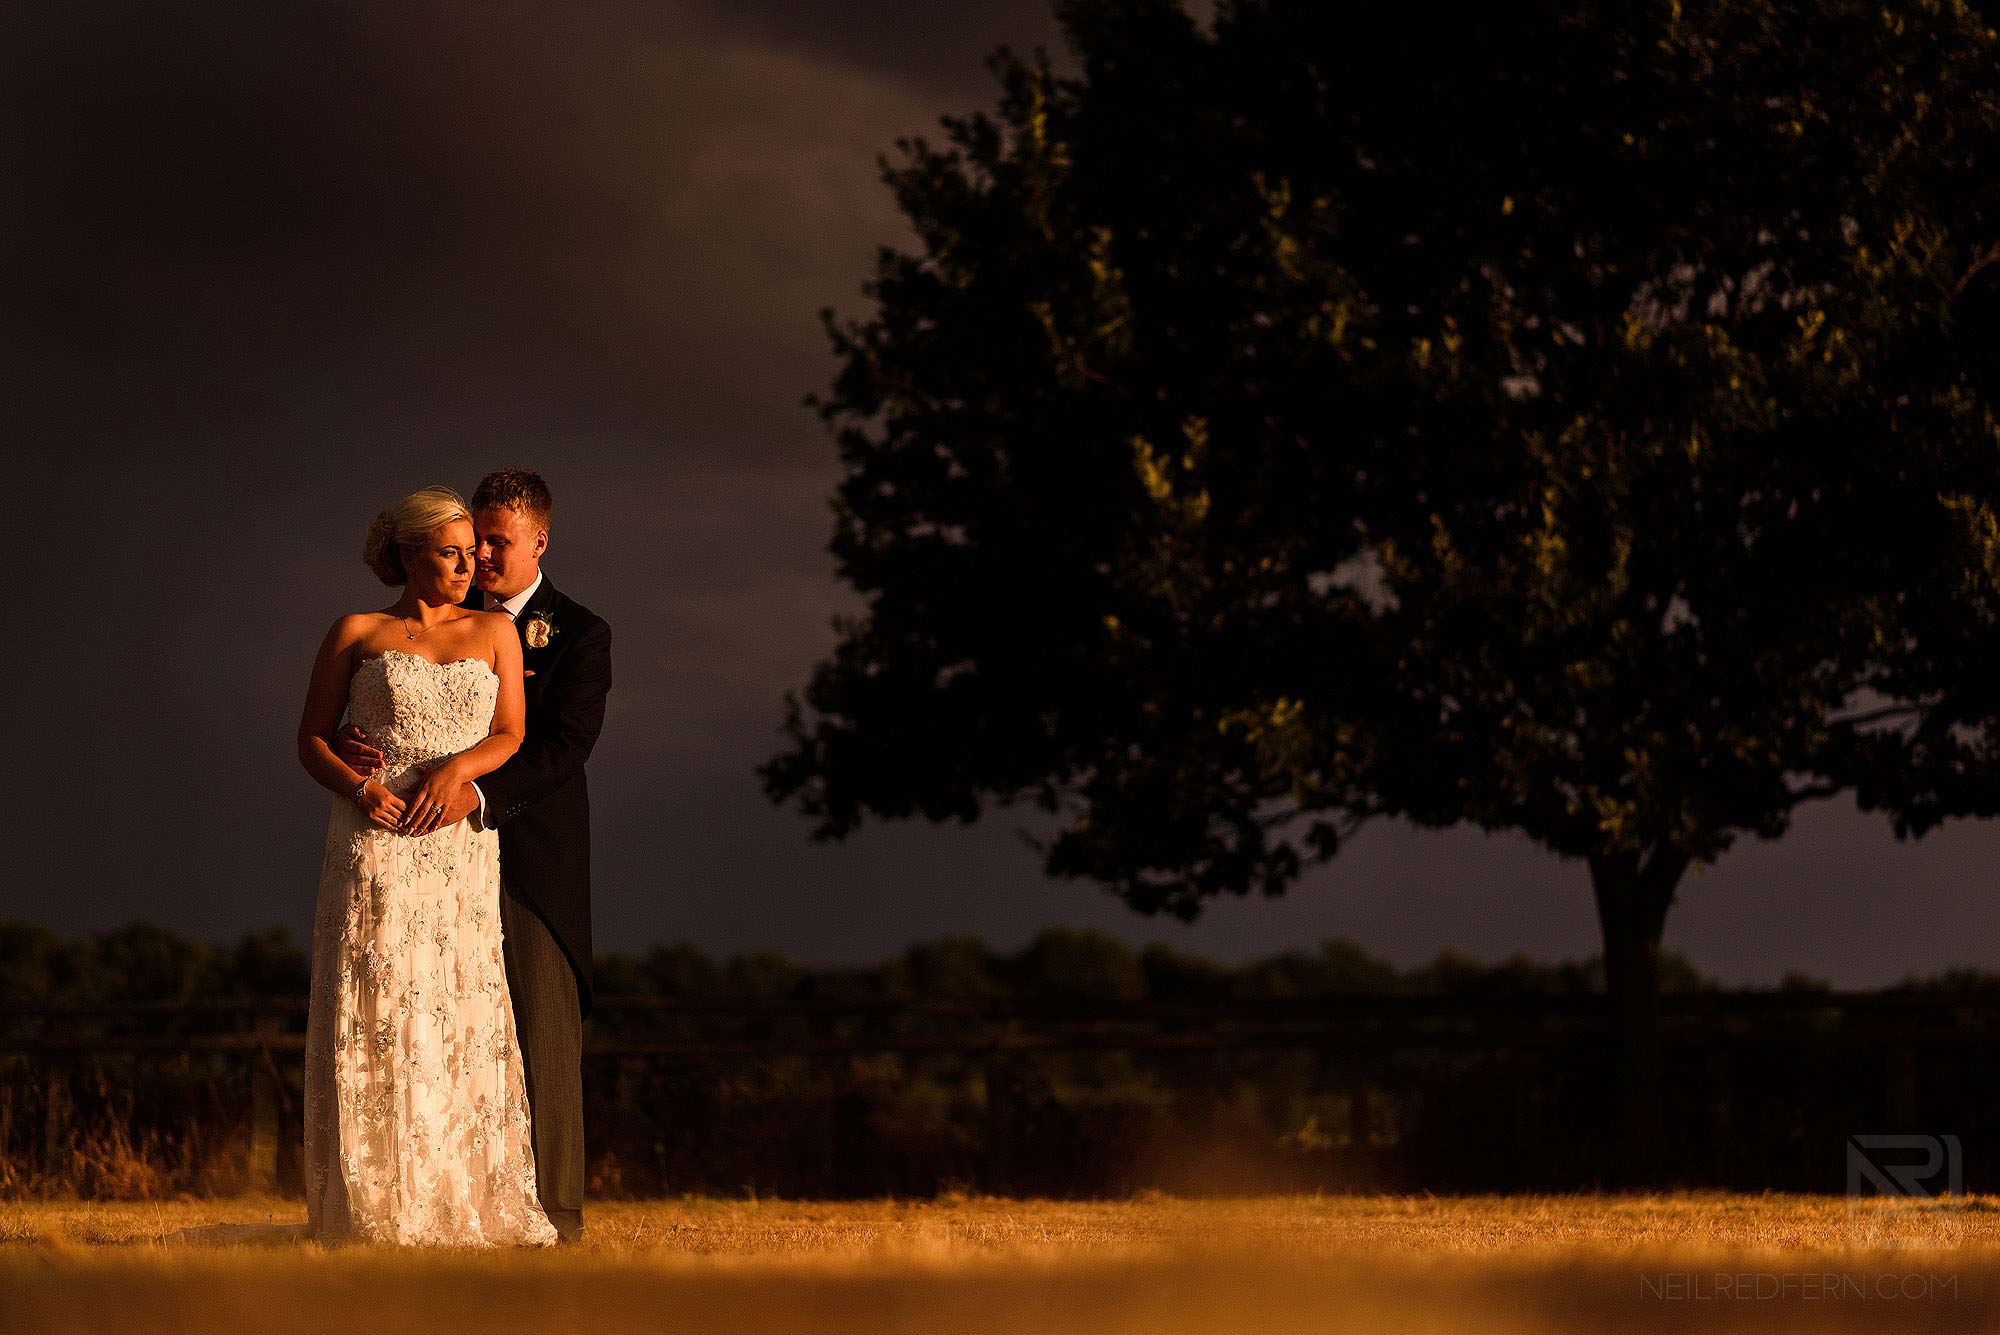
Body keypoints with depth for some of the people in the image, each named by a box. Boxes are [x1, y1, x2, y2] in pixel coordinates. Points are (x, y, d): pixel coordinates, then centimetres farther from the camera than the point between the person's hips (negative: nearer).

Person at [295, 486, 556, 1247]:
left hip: (458, 841, 2)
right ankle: (371, 1207, -5)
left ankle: (464, 1208, -3)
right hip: (372, 841, -2)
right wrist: (355, 787, -12)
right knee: (371, 1011, -7)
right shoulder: (357, 635, 8)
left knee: (461, 1014, -4)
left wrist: (457, 767, -14)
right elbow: (312, 737, 7)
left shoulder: (494, 633, 14)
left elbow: (509, 736, 6)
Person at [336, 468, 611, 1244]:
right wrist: (353, 740, -17)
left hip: (533, 859, -4)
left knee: (543, 1036, -4)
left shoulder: (579, 636, -1)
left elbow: (563, 744, -14)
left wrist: (478, 794, -29)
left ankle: (554, 1211, -3)